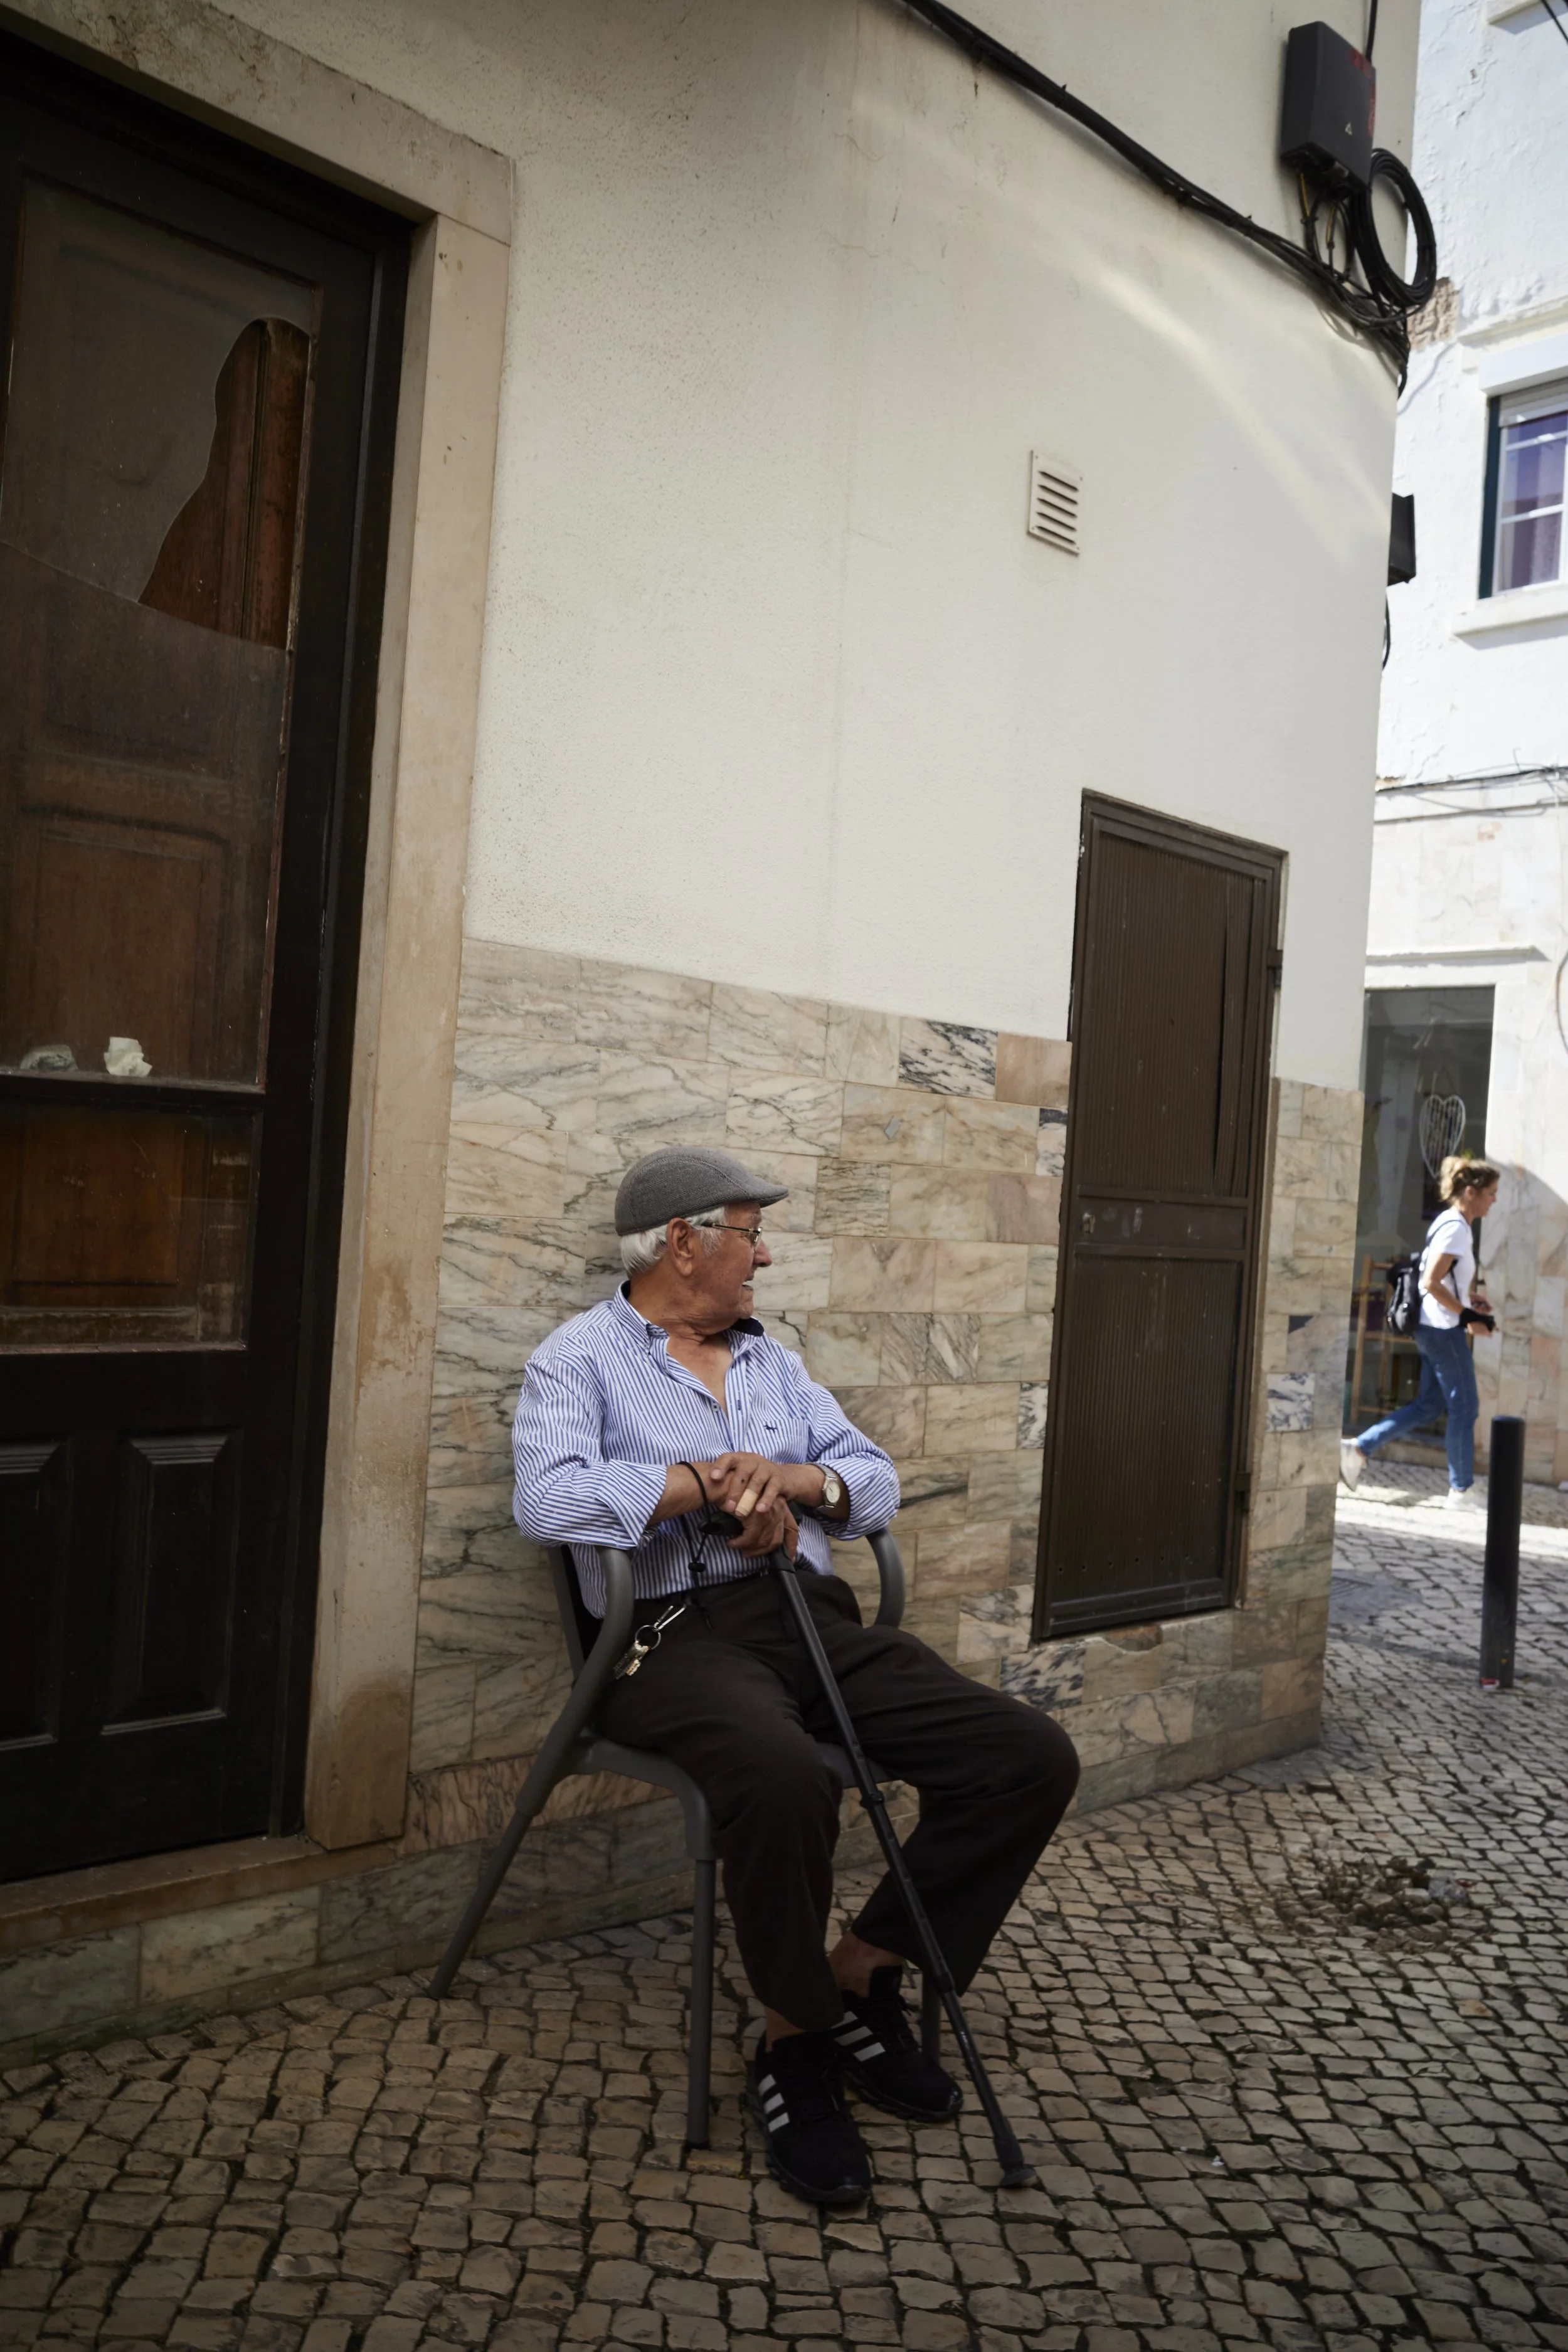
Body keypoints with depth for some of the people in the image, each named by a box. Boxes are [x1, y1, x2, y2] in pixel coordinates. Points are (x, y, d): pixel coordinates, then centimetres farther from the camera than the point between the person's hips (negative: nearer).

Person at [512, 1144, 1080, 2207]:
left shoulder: (770, 1358, 23)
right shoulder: (581, 1357, 2)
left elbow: (878, 1481, 16)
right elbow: (550, 1498, -17)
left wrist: (792, 1480, -6)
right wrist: (714, 1482, -14)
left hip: (814, 1616, 7)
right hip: (680, 1633, -6)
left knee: (1033, 1757, -10)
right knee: (788, 1781, -39)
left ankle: (863, 1973, 7)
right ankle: (794, 2041, -9)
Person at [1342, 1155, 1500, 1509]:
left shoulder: (1450, 1223, 13)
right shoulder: (1456, 1228, -16)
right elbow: (1431, 1283, -22)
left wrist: (1469, 1296, 10)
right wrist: (1467, 1313, -17)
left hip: (1432, 1328, 10)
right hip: (1444, 1329, -10)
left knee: (1429, 1404, 13)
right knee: (1464, 1407, 0)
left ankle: (1359, 1448, 8)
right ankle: (1462, 1491, 10)